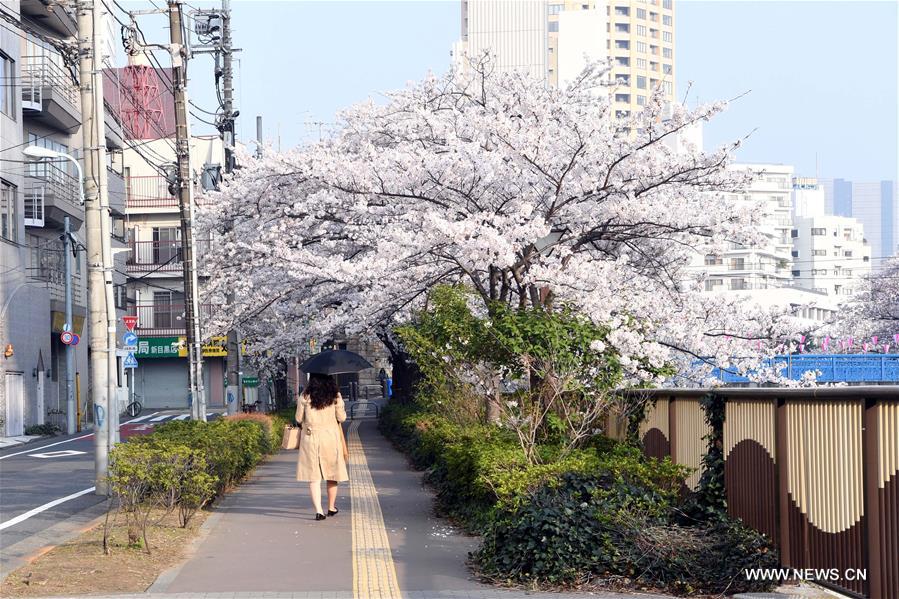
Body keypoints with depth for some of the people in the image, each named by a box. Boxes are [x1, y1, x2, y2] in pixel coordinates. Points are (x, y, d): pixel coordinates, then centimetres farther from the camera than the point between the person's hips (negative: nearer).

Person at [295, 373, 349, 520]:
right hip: (331, 437, 1)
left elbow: (299, 418, 0)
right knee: (332, 473, 16)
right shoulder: (335, 395, -3)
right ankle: (331, 507, 26)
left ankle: (319, 510, -11)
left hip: (310, 438, -1)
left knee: (314, 476, 0)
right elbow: (342, 417, -1)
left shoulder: (305, 396, -4)